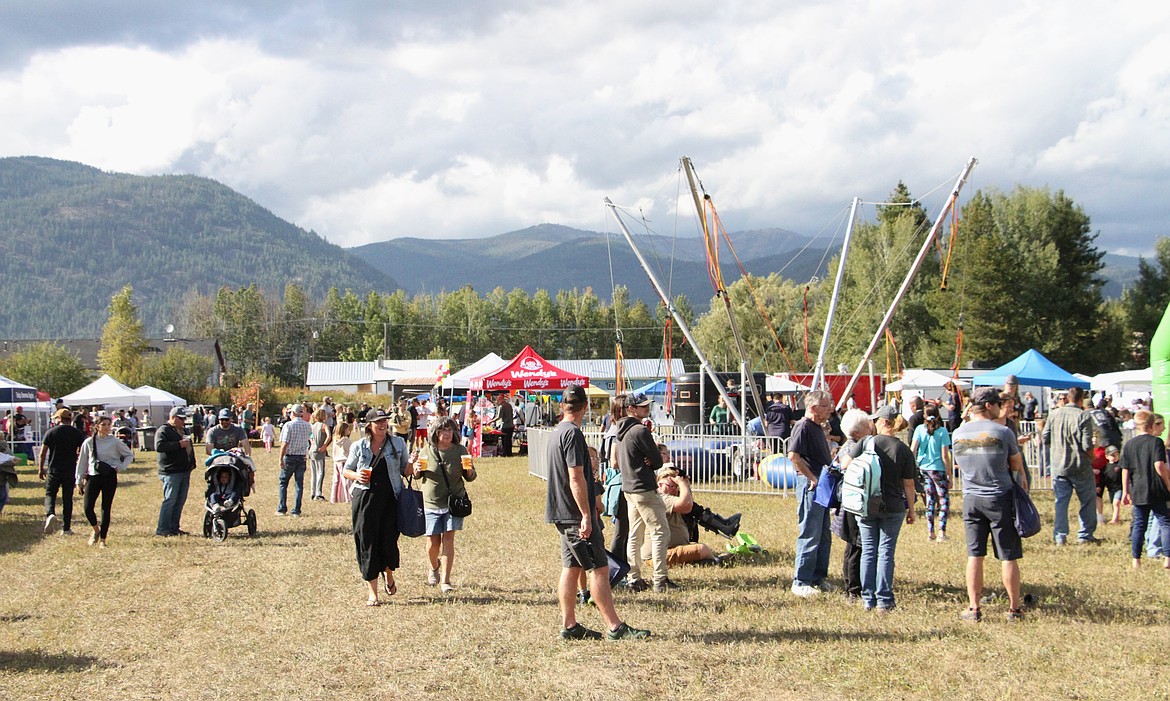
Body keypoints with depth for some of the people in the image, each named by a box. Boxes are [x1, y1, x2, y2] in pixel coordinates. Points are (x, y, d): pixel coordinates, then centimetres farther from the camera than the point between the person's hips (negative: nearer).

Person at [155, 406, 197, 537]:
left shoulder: (182, 430, 21)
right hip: (171, 472, -9)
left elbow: (189, 447, 32)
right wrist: (178, 444, -22)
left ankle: (174, 527, 15)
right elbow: (159, 446, -23)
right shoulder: (163, 430, -7)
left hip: (185, 471, 9)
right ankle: (162, 529, -5)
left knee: (180, 500, 9)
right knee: (170, 500, -9)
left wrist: (192, 463, 20)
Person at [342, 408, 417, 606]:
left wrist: (411, 465, -11)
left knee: (389, 541, -1)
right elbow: (346, 470, 12)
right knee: (367, 543, -1)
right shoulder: (359, 446, 3)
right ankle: (373, 593, 9)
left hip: (391, 498, 0)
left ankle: (388, 573, 35)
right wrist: (357, 476, -9)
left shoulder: (398, 443, 6)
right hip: (365, 499, 0)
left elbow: (405, 472, 10)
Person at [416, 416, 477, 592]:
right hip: (431, 503, 1)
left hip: (454, 500, 0)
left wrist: (469, 469, -17)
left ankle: (445, 580, -2)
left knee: (448, 539, -7)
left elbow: (470, 478, 5)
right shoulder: (426, 451, -1)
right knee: (433, 543, 4)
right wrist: (417, 470, -13)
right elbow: (417, 475, 11)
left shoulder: (460, 451, 0)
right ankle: (434, 568, 36)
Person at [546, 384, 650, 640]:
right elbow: (576, 478, -20)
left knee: (571, 568, 11)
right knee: (599, 568, -7)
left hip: (563, 514, 10)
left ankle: (569, 625, 14)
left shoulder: (556, 433, 15)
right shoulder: (573, 433, -15)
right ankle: (615, 627, -6)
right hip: (575, 514, -10)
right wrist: (586, 515, -20)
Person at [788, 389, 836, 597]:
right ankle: (800, 582, -1)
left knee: (824, 535, 15)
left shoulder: (818, 427, 17)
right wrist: (812, 477, -21)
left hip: (822, 486, 10)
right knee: (809, 535, -7)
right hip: (810, 486, -10)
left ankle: (819, 578, 24)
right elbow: (793, 455, -25)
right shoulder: (803, 427, -13)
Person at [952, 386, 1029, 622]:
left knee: (974, 555, 7)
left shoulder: (957, 434, 2)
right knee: (1008, 557, 5)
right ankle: (1014, 608, 13)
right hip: (999, 498, -3)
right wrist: (1022, 478, 20)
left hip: (971, 499, 4)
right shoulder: (1002, 432, -11)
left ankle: (974, 609, 6)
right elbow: (1016, 464, 0)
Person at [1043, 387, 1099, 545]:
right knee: (1088, 501, 12)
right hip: (1080, 467, -3)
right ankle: (1085, 535, 14)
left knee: (1061, 501, 9)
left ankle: (1060, 536, 6)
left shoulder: (1054, 414, 0)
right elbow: (1087, 445, -15)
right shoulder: (1084, 416, -12)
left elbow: (1045, 439, 4)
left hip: (1058, 466, 3)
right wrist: (1093, 458, 4)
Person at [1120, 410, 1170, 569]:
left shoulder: (1128, 444, 7)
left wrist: (1125, 491, 14)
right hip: (1156, 491, -4)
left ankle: (1136, 560, 9)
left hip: (1137, 491, 4)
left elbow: (1125, 470, 8)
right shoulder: (1156, 442, -7)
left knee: (1139, 524, 9)